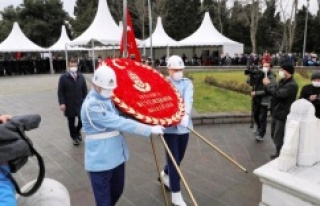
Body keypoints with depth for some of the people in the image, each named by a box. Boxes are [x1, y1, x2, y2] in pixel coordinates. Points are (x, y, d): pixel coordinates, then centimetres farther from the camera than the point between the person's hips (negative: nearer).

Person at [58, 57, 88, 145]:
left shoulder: (81, 77, 1)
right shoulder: (63, 77, -7)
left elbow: (84, 90, 7)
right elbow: (60, 92, -7)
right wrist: (62, 103, -15)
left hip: (80, 104, 2)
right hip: (69, 105, -1)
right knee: (71, 122, 11)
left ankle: (77, 131, 31)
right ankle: (74, 137, 31)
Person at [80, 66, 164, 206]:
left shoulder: (108, 99, 5)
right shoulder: (92, 106, -24)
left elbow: (117, 122, 18)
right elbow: (120, 123, -29)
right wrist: (149, 129, -28)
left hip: (116, 155, 9)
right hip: (100, 160, -8)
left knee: (117, 191, 23)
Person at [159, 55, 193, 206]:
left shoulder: (187, 83, 4)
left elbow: (188, 99, -15)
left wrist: (186, 115, -34)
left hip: (184, 126, 4)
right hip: (170, 126, -4)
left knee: (179, 158, 18)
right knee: (174, 159, -1)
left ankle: (165, 174, 49)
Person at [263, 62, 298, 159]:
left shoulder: (292, 85, -20)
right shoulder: (282, 81, 11)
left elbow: (278, 94, -31)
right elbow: (272, 92, 14)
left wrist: (269, 84, -19)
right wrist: (268, 85, -7)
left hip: (283, 115, -10)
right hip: (276, 113, 10)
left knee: (279, 138, -3)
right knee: (274, 135, 20)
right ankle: (279, 153, 36)